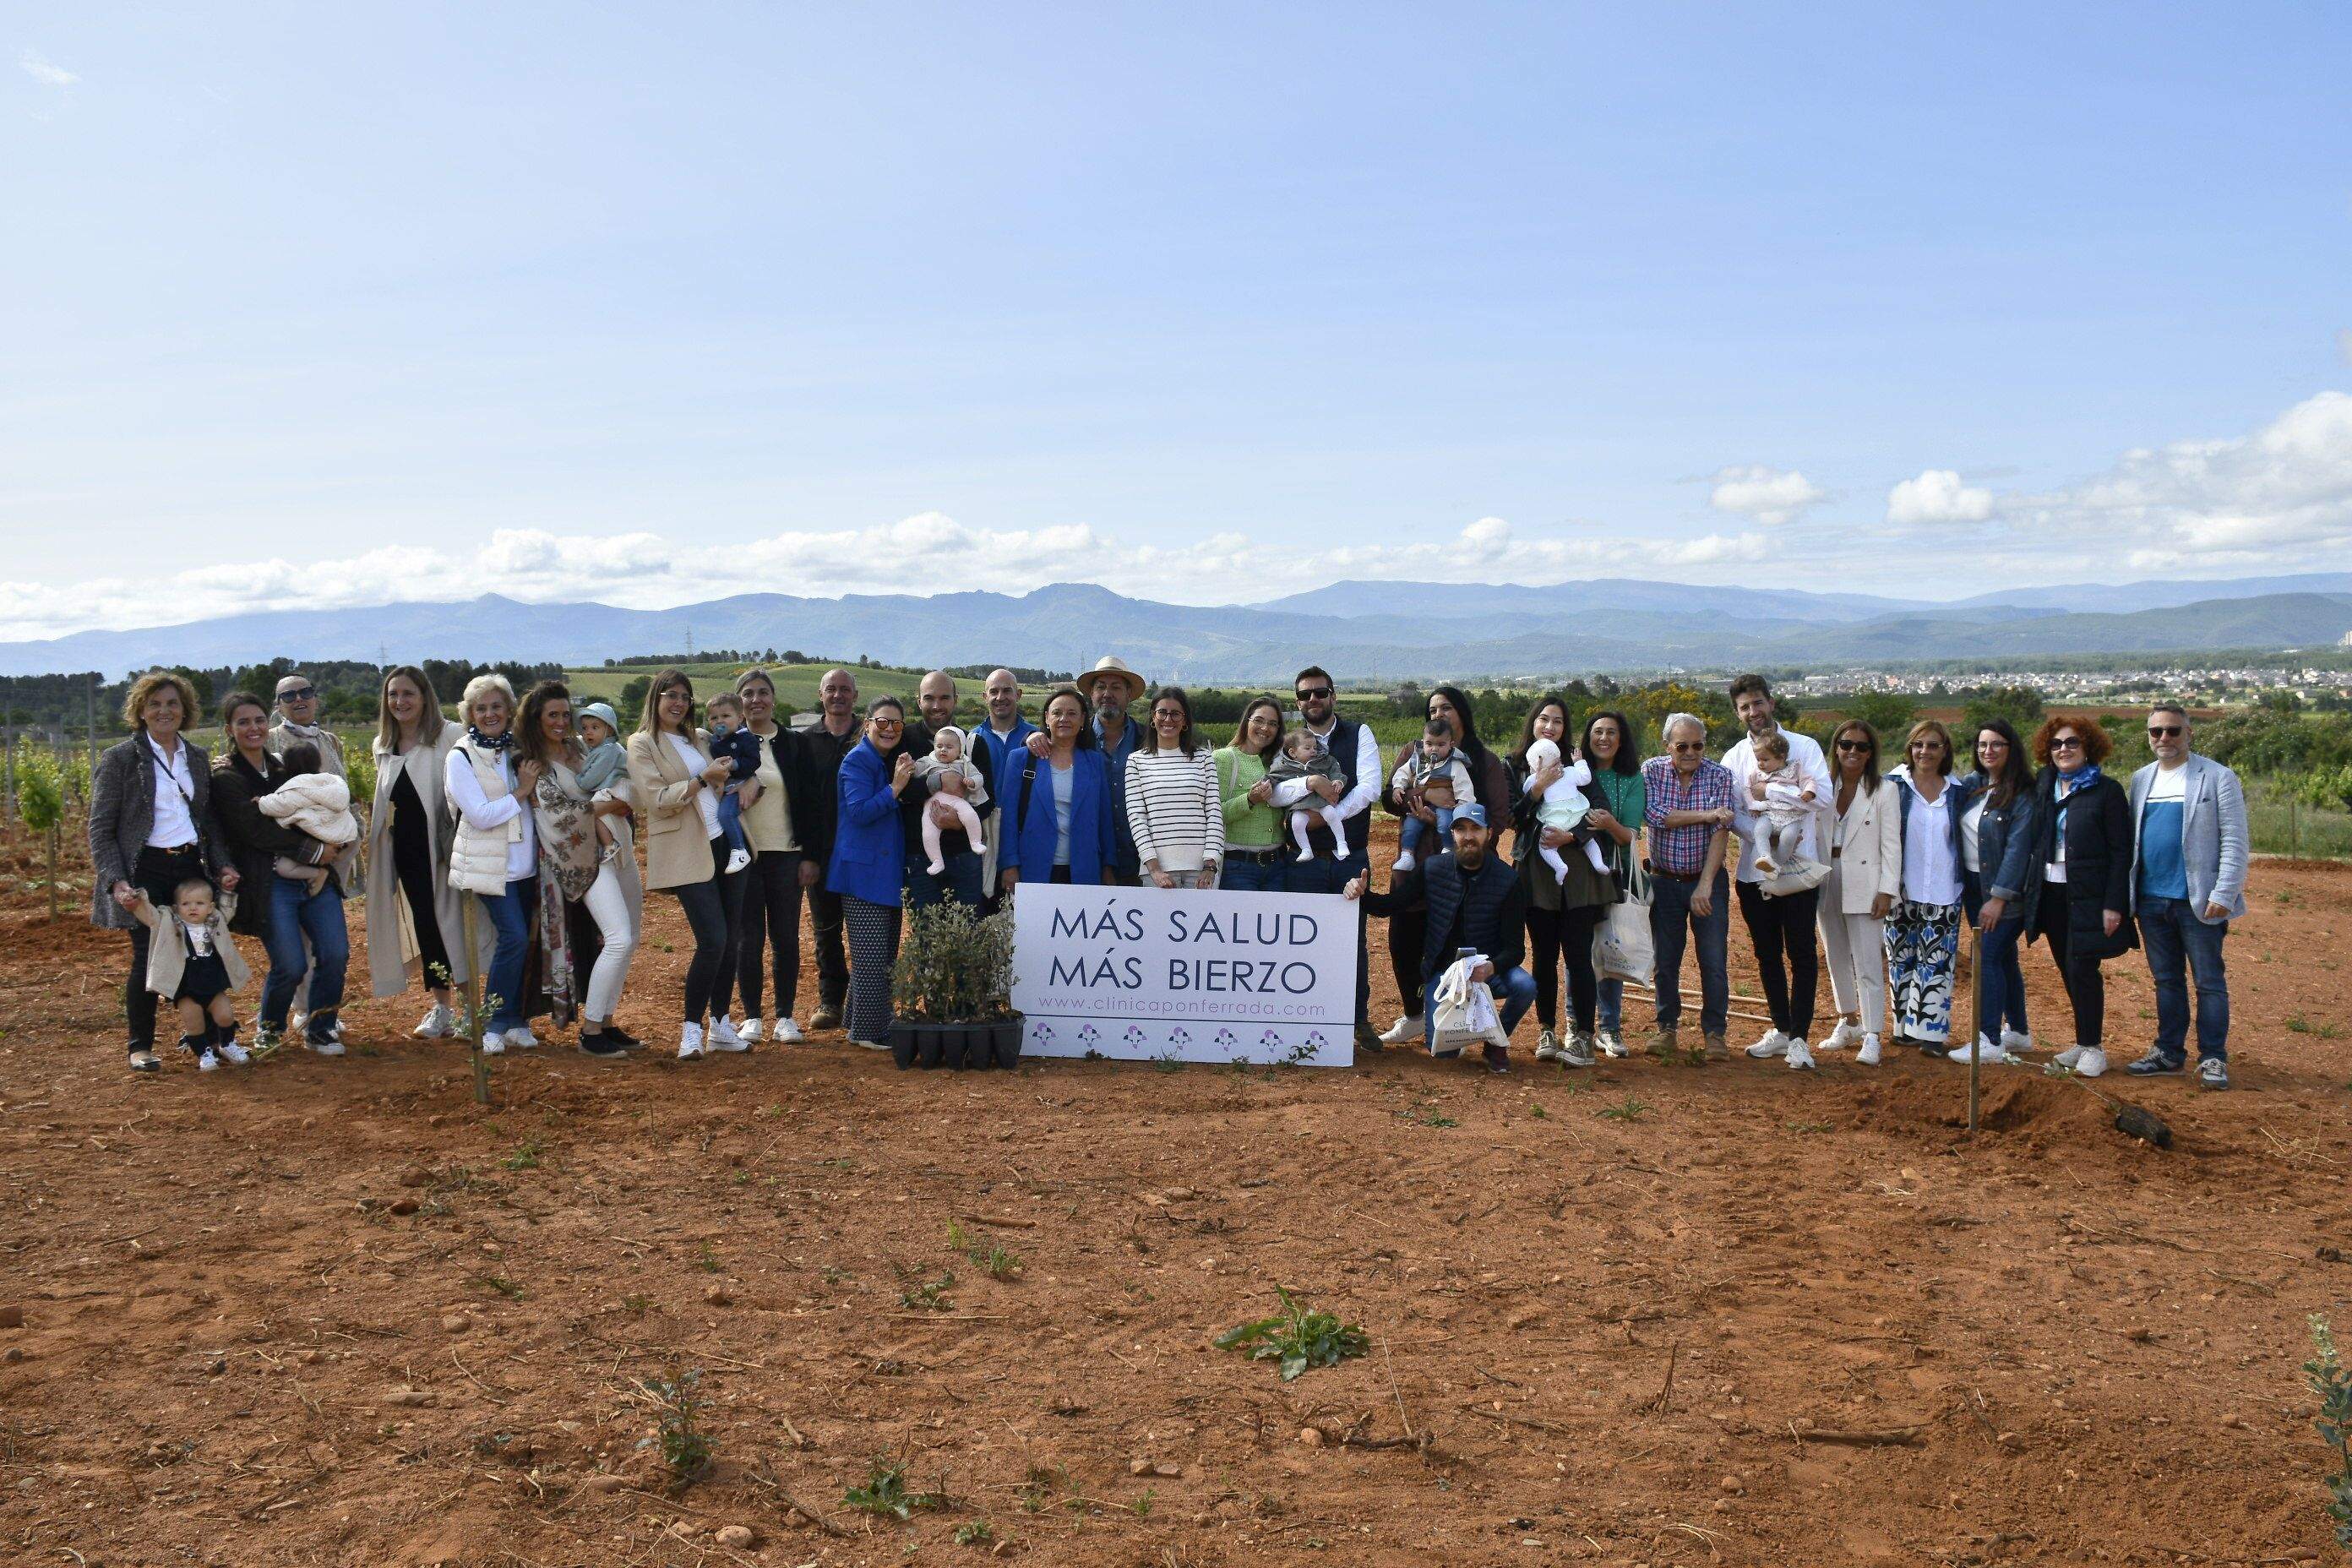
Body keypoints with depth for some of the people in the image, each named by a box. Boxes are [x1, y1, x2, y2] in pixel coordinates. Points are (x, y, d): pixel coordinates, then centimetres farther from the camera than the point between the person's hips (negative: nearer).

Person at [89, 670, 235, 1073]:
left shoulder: (197, 757, 12)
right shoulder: (120, 759, -3)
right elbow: (100, 830, -4)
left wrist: (220, 866, 5)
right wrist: (116, 881, -15)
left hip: (191, 866, 4)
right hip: (145, 870, -4)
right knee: (148, 958, -4)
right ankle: (140, 1047, 11)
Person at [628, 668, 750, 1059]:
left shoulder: (697, 738, 17)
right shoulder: (642, 744, -2)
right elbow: (657, 800, -13)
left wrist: (729, 776, 10)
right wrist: (704, 778, -15)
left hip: (723, 845, 7)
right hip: (686, 854, -7)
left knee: (732, 939, 7)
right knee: (712, 941, -14)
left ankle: (720, 1026, 17)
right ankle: (692, 1028, -1)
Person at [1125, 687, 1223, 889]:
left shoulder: (1203, 758, 10)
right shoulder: (1137, 761, 8)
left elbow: (1215, 813, 5)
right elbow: (1136, 817, 1)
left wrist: (1210, 866, -6)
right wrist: (1154, 869, -9)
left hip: (1201, 866, 1)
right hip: (1158, 865, -1)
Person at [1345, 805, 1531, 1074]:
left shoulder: (1507, 880, -10)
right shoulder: (1433, 870, -4)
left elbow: (1515, 948, -12)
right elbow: (1389, 905, 1)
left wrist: (1490, 968, -34)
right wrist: (1362, 894, -21)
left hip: (1488, 970, 0)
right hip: (1442, 971, 0)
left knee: (1525, 985, -32)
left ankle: (1497, 1042, -1)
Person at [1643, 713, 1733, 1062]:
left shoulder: (1720, 776, -6)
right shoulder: (1652, 771, -3)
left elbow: (1721, 833, -12)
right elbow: (1654, 815, -19)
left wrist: (1704, 886, -19)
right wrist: (1706, 815, -20)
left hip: (1708, 880, -1)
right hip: (1664, 881, 1)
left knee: (1714, 962, -2)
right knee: (1665, 961, 7)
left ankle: (1714, 1033, 9)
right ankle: (1668, 1028, 20)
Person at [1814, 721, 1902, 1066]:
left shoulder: (1885, 790, -2)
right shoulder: (1824, 787, 8)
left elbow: (1891, 844, -5)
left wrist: (1886, 890, -11)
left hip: (1863, 886, -4)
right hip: (1827, 882, 5)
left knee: (1868, 963, -7)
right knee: (1837, 959, 14)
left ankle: (1872, 1037, -4)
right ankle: (1848, 1023, 27)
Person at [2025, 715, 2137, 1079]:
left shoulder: (2107, 791, -6)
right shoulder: (2043, 786, 9)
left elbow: (2120, 853, -8)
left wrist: (2113, 905, -13)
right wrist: (2032, 892, 4)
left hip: (2089, 896, -5)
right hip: (2051, 894, 5)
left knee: (2081, 969, -7)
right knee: (2068, 970, 10)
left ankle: (2093, 1047, 4)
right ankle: (2084, 1042, 21)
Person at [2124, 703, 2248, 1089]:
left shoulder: (2218, 778, -5)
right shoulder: (2141, 780, 11)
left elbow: (2234, 841, -9)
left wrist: (2224, 894, -16)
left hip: (2198, 901, -5)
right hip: (2151, 899, 5)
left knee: (2209, 981, 2)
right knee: (2166, 980, 13)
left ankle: (2213, 1058, 8)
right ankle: (2169, 1052, 22)